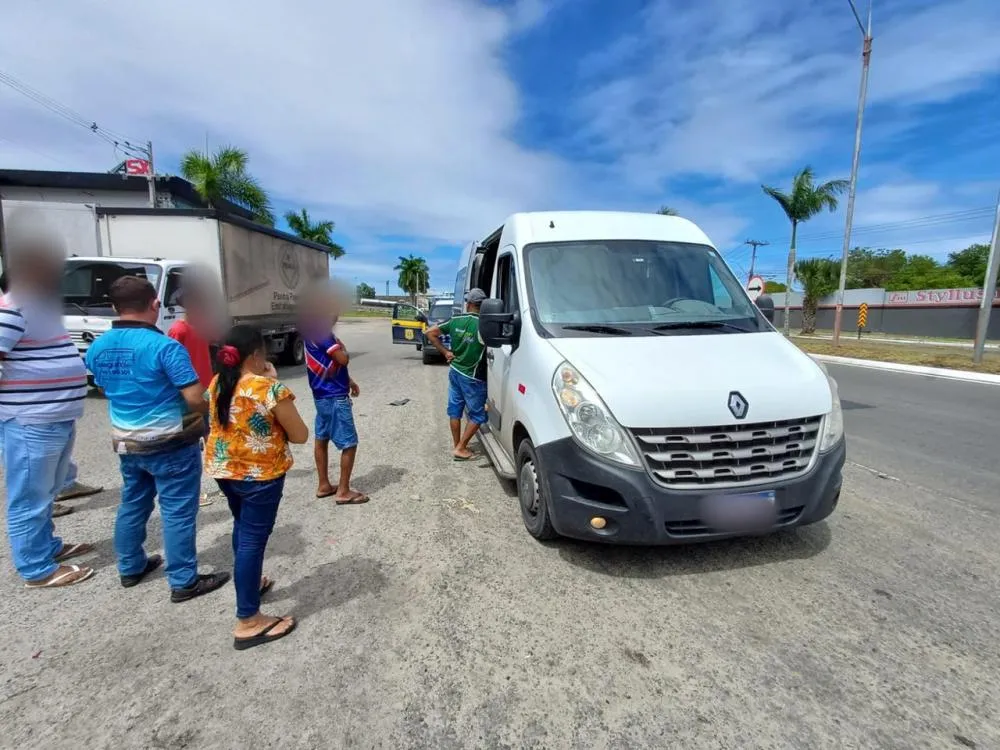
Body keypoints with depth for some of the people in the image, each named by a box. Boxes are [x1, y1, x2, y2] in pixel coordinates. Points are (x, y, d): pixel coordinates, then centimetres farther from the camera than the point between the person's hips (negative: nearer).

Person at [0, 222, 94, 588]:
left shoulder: (41, 306, 14)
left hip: (57, 420, 9)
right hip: (30, 424, -9)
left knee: (46, 495, 23)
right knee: (30, 499, 5)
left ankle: (48, 546, 39)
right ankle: (38, 569, 17)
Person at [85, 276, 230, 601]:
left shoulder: (97, 348, 1)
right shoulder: (164, 346, -22)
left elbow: (106, 389, 17)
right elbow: (195, 399, -24)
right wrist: (210, 409, -3)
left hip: (125, 441, 7)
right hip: (170, 443, -7)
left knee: (132, 504, 22)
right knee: (177, 512, 2)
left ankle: (130, 568, 38)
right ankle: (183, 582, 12)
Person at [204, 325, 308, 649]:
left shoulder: (217, 384, 0)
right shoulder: (271, 389, -22)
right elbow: (300, 435, -15)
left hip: (221, 469, 8)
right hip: (260, 474, -8)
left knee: (242, 526, 26)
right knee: (253, 539, 1)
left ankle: (250, 583, 47)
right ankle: (248, 622, 10)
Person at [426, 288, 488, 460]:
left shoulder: (455, 320, -1)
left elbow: (430, 333, 3)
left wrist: (445, 352, 5)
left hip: (455, 372, 6)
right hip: (472, 377, -6)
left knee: (455, 410, 17)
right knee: (477, 415, 8)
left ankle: (457, 445, 26)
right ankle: (460, 448, 8)